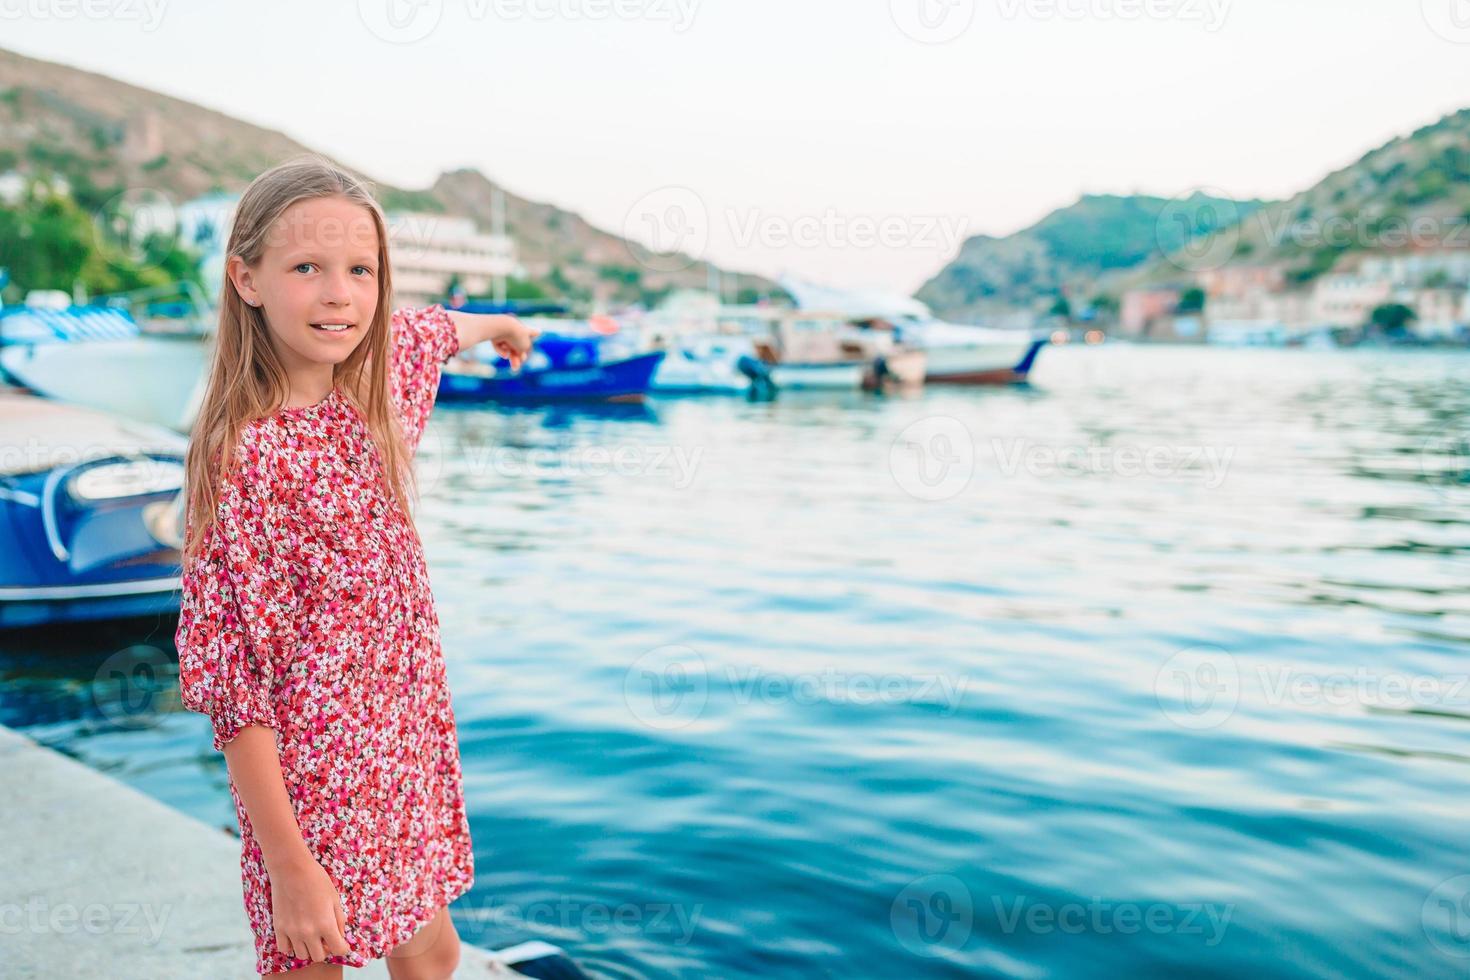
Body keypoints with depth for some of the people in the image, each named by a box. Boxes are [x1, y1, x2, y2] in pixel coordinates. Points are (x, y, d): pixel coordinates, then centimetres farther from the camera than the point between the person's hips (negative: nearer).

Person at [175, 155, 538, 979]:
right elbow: (234, 678, -20)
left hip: (413, 745, 7)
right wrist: (289, 865, -20)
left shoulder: (380, 375, -2)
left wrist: (502, 324, 45)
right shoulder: (244, 455, -21)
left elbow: (433, 330, 24)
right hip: (313, 772, -6)